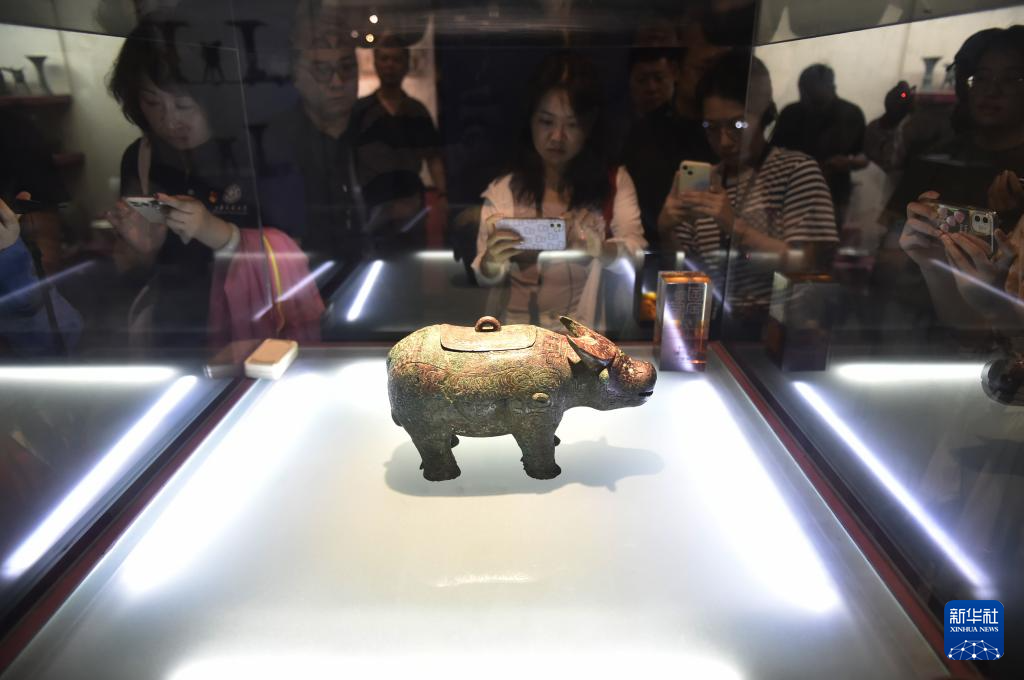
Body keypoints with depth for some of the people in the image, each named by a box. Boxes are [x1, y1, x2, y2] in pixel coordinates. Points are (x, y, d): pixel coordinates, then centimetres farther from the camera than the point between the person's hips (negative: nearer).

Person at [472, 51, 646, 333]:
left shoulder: (615, 182, 8)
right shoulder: (503, 189, 7)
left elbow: (636, 251, -5)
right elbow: (485, 278, 2)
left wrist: (600, 250, -27)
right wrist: (491, 263, -21)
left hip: (590, 332, 0)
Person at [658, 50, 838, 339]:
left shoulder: (797, 169, 1)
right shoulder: (705, 180, 12)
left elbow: (810, 267, -7)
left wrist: (736, 226, -15)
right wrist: (667, 232, -8)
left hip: (774, 327, -4)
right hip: (715, 325, 4)